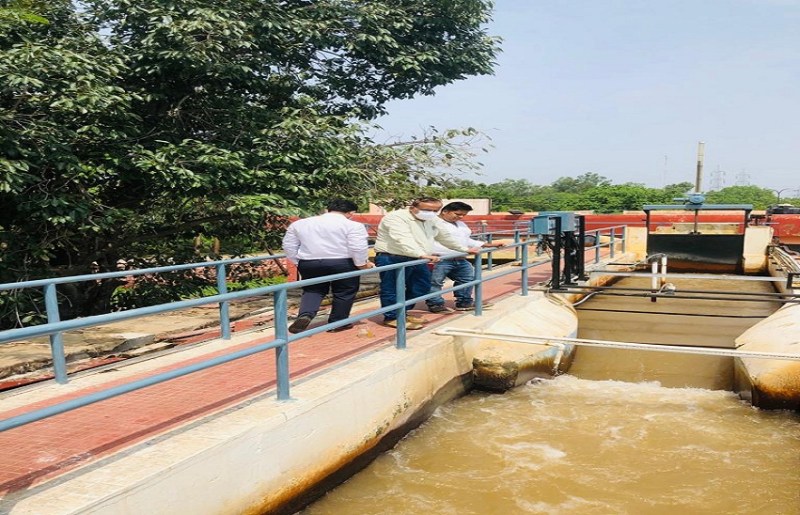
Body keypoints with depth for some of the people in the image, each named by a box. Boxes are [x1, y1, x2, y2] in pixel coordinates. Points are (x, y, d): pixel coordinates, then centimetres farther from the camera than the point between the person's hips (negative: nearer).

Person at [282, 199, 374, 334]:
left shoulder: (300, 223, 11)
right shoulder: (352, 225, -4)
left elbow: (289, 246, 13)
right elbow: (358, 248, -12)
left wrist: (298, 262, 20)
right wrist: (362, 264, 1)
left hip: (309, 263, 4)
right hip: (342, 263, -3)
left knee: (313, 290, 18)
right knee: (344, 292, 14)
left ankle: (305, 315, -3)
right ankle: (337, 323, 19)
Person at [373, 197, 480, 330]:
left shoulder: (430, 221, 14)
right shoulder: (396, 218, -15)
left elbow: (445, 236, 26)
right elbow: (404, 240, -30)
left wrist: (465, 249, 29)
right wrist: (422, 255, -41)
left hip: (416, 260, 9)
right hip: (393, 259, -9)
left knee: (422, 288, 13)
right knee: (392, 290, -4)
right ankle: (392, 318, 9)